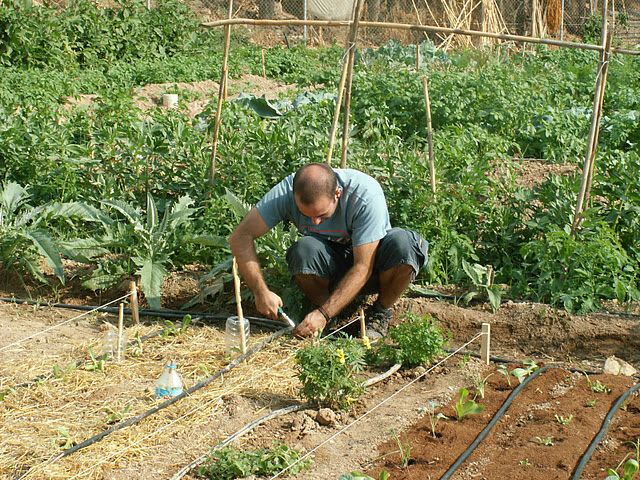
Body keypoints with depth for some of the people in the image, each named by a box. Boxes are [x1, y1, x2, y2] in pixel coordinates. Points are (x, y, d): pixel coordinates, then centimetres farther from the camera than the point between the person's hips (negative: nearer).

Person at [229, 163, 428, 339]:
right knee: (305, 250, -33)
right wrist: (261, 291, -32)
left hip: (370, 260, -1)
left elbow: (363, 267, -30)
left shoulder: (367, 195, -32)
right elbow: (240, 237, -22)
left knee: (402, 243, -34)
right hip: (333, 265, 1)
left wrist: (323, 314, -34)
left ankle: (382, 311, -7)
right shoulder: (286, 191, -25)